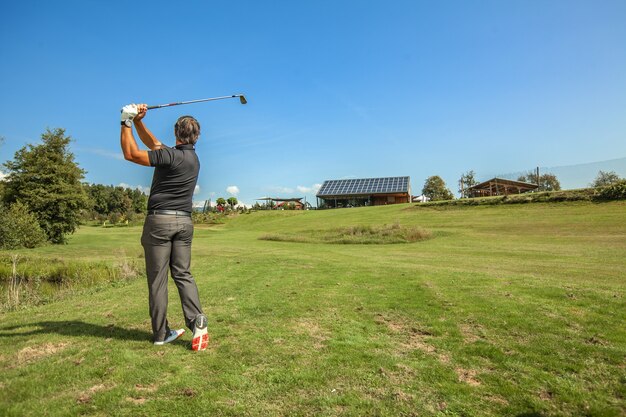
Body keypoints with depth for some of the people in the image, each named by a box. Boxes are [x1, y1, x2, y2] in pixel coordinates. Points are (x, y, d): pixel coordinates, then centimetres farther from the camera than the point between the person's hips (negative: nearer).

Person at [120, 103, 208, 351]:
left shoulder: (170, 156, -12)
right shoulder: (194, 159, 12)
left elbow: (130, 154, -11)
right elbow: (153, 144, 20)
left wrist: (127, 123, -4)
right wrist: (138, 122, 14)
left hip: (160, 220, -6)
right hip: (184, 221, 6)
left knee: (157, 279, 3)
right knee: (183, 274, 10)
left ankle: (161, 333, 10)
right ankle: (197, 320, -6)